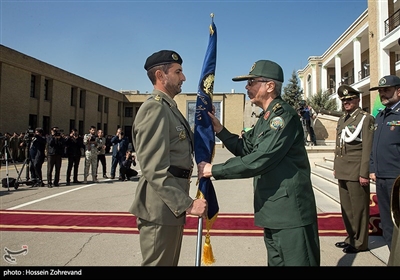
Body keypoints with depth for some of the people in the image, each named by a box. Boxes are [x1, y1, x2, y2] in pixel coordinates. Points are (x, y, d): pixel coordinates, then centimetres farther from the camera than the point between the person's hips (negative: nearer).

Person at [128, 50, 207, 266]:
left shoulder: (170, 108, 16)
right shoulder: (154, 108, -16)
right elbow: (154, 169, -23)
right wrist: (187, 204, -21)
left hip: (172, 205, 10)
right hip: (161, 207, -10)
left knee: (170, 262, 21)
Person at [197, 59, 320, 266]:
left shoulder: (284, 116, -17)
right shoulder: (265, 118, 15)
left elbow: (259, 160, -25)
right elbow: (244, 149, 15)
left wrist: (214, 170, -18)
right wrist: (220, 130, 2)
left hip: (290, 212, -9)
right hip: (273, 211, 10)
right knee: (276, 262, 21)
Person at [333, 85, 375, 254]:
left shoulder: (366, 119, -6)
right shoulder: (342, 120, 15)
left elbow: (368, 148, -12)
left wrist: (364, 173, -16)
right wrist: (336, 167, 17)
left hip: (356, 171, -7)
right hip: (343, 172, 7)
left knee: (358, 208, 3)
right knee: (346, 208, 15)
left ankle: (360, 243, 16)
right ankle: (351, 238, 28)